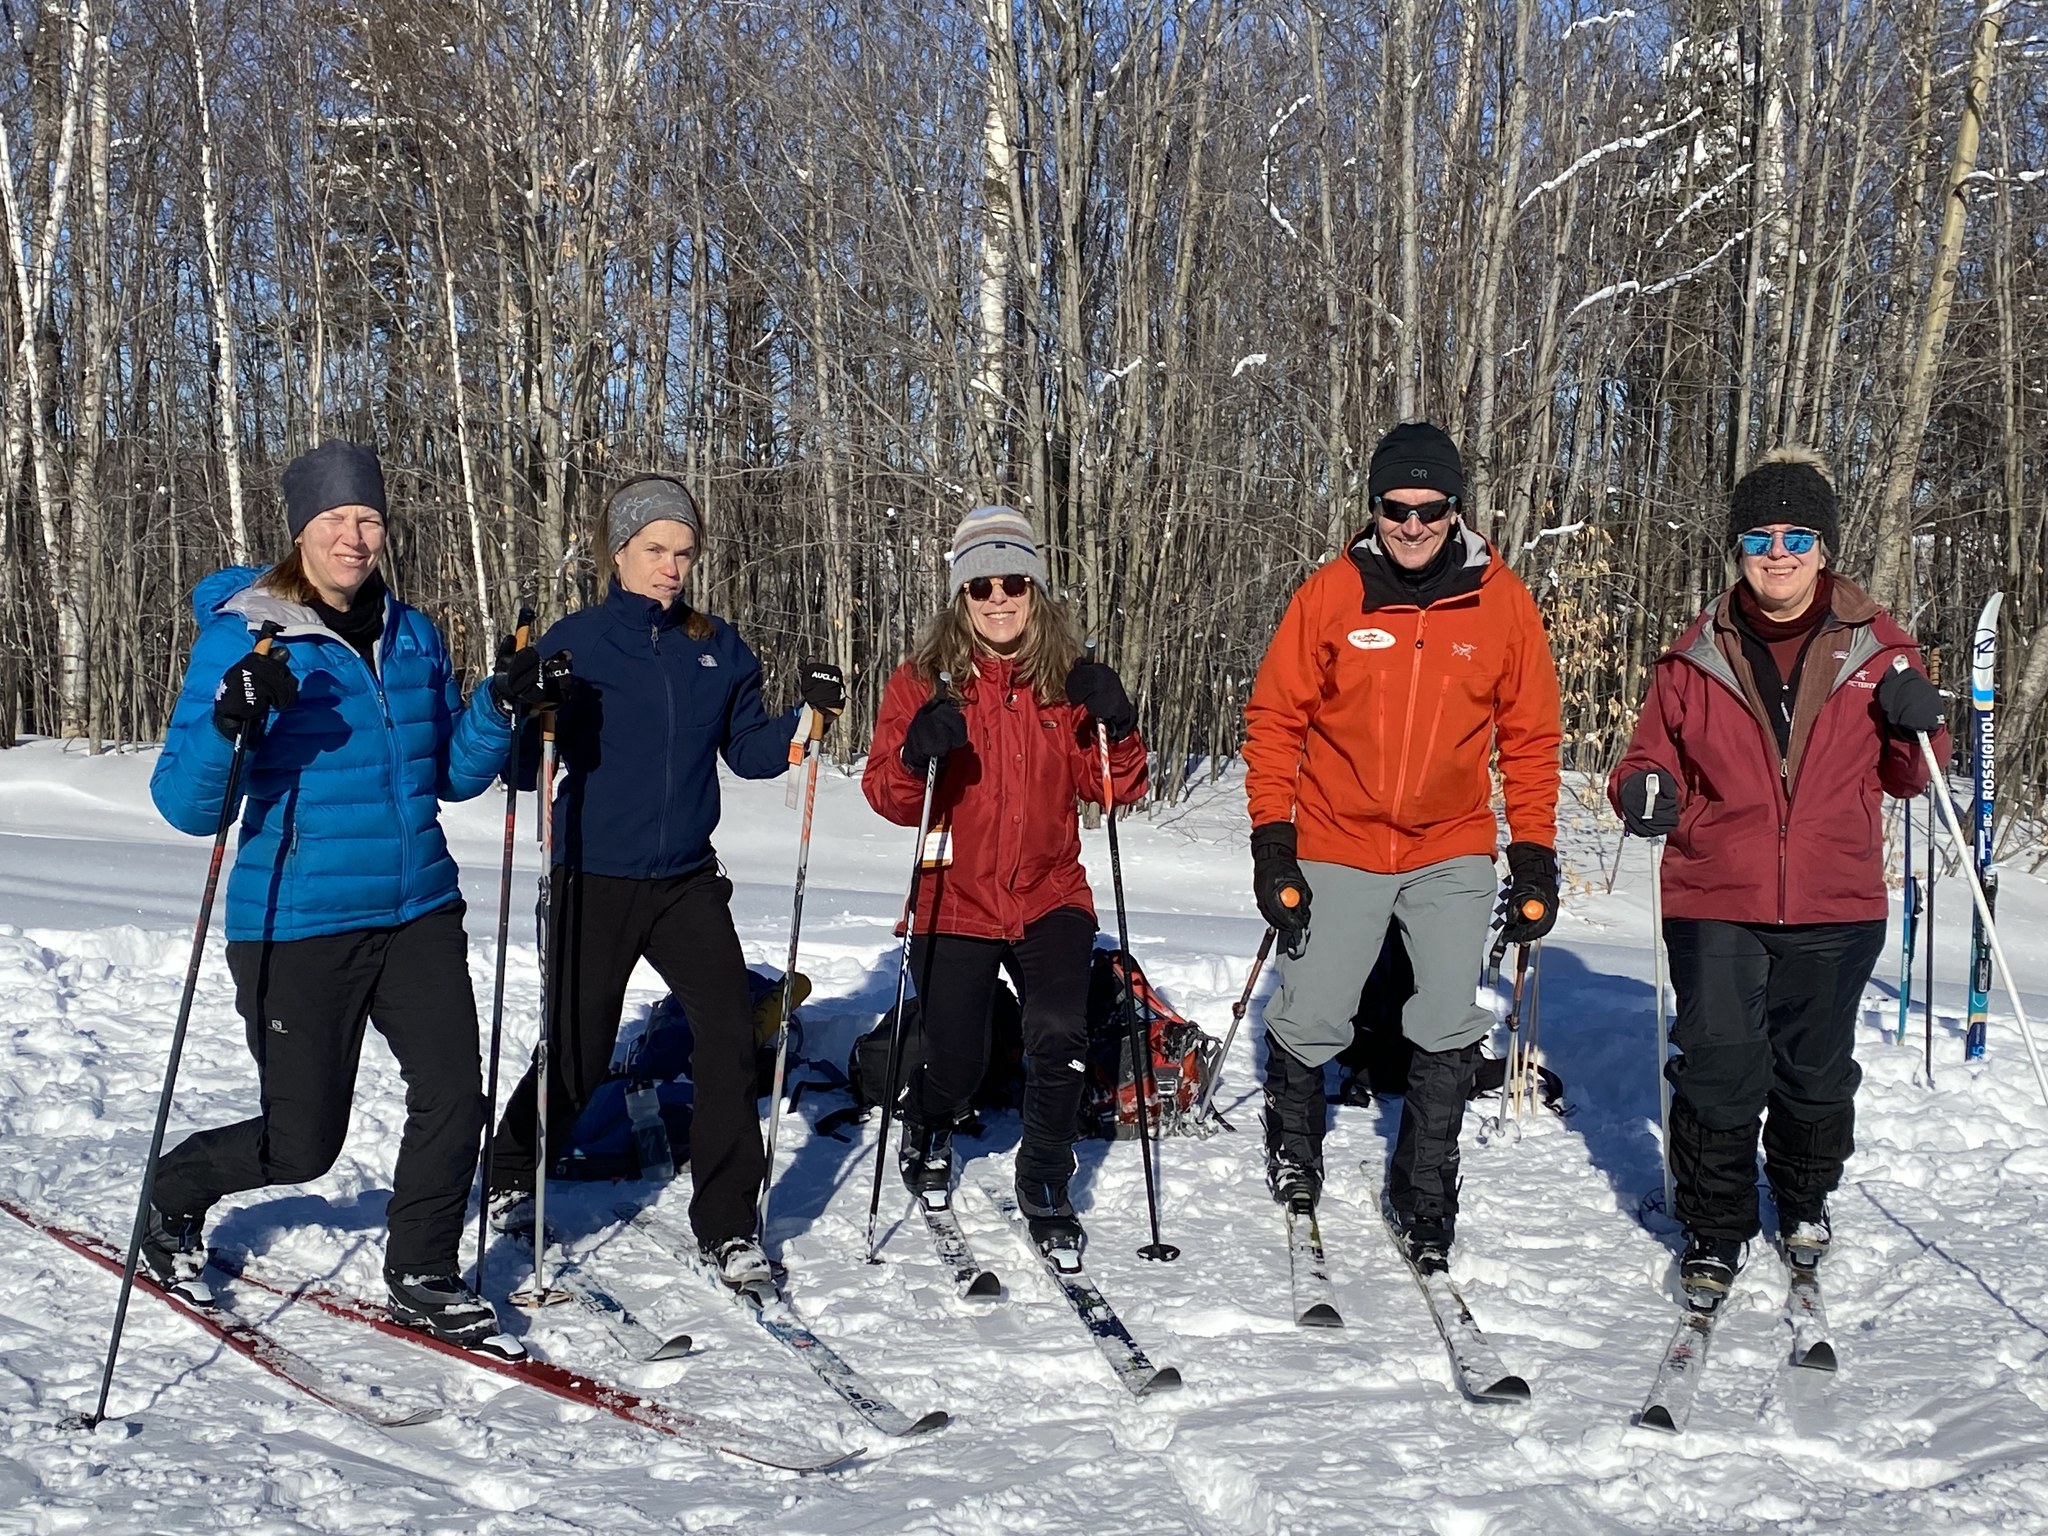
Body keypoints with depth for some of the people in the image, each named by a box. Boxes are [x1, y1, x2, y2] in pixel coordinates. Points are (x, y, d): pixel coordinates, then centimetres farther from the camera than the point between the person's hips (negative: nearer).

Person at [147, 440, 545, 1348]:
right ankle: (176, 1190, 36)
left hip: (418, 914, 5)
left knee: (453, 1095, -4)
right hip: (298, 926, -5)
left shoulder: (412, 636, 8)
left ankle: (420, 1278, 18)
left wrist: (500, 709, -4)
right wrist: (230, 724, -31)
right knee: (302, 1143, 5)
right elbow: (185, 806, -12)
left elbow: (452, 774, 14)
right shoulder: (241, 636, -9)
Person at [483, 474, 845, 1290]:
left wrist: (807, 715, -7)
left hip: (687, 880, 3)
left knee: (730, 1031, -12)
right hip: (593, 880, -3)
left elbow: (749, 750, 9)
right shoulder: (574, 644, -5)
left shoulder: (719, 648, 7)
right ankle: (512, 1172, 38)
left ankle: (726, 1222, 0)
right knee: (576, 1055, 7)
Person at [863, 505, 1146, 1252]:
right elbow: (888, 797, -6)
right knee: (955, 1064, 2)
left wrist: (1114, 728, -18)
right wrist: (916, 757, -27)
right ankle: (926, 1134, 38)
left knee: (1060, 1034, -21)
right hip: (954, 904, -1)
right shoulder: (923, 679, -2)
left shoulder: (1068, 679, 3)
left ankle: (1045, 1183, 2)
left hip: (1050, 897, 1)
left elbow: (1116, 791, 0)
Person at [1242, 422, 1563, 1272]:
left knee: (1451, 1029, -3)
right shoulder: (1329, 595, -8)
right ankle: (1292, 1141, 33)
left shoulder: (1502, 602, -4)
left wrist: (1534, 854, 1)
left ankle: (1425, 1187, 17)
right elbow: (1274, 718, -2)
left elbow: (1530, 735, 4)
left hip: (1452, 851, 1)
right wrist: (1272, 840, -7)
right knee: (1310, 1022, 4)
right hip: (1337, 846, -1)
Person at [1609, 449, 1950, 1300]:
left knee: (1816, 1069, 15)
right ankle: (1715, 1229, 16)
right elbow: (1654, 756, 9)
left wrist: (1918, 725, -11)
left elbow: (1905, 777, 11)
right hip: (1715, 904, -1)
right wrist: (1643, 791, -14)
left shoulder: (1875, 648, 3)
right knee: (1718, 1070, -3)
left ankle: (1804, 1198, 41)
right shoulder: (1697, 655, 1)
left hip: (1834, 908, 1)